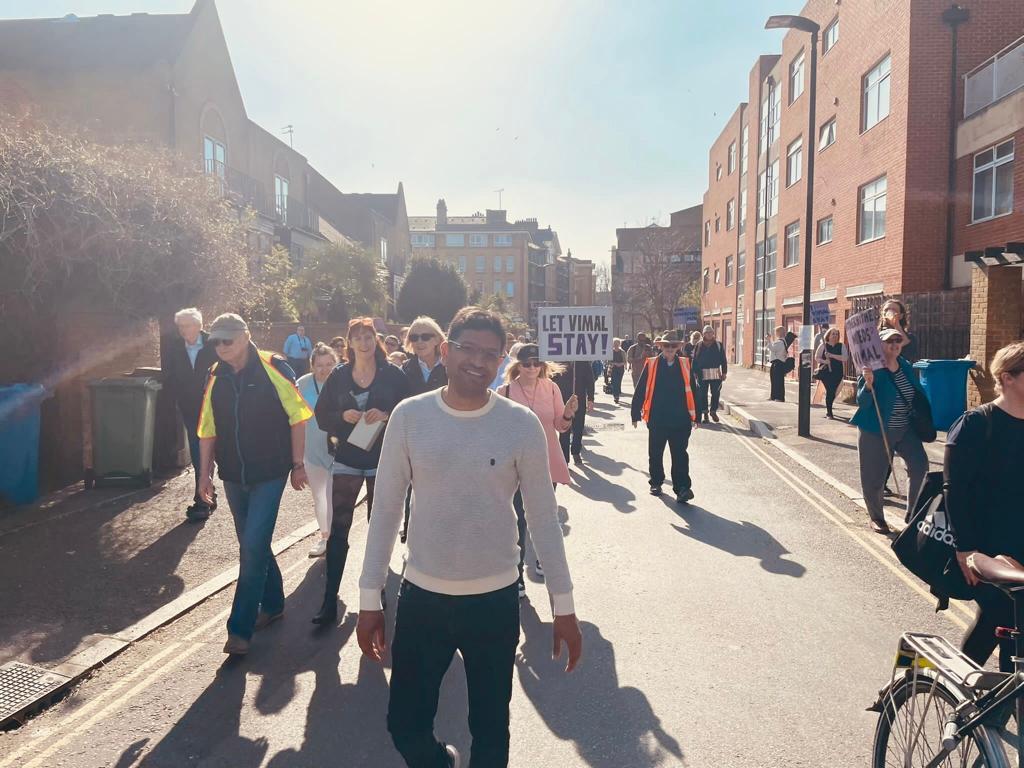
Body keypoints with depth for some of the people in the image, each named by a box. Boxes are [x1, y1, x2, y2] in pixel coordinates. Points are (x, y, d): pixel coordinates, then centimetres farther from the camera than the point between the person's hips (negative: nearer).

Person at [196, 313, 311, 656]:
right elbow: (208, 429, 9)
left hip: (270, 473, -5)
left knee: (253, 546, -8)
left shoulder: (273, 368, -11)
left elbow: (297, 417, -9)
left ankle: (240, 628, 1)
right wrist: (205, 473, 7)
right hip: (233, 475, 5)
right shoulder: (215, 377, 4)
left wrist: (298, 464, -9)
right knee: (253, 545, 15)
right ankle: (272, 604, 34)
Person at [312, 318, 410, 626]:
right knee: (338, 529, -2)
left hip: (382, 459, -1)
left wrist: (386, 415, -21)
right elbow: (321, 415, 5)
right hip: (347, 459, 1)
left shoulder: (393, 374, -3)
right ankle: (329, 600, 3)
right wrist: (343, 416, -14)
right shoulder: (338, 376, 3)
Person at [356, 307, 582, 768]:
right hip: (420, 596, 1)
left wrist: (563, 606, -1)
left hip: (495, 599, -1)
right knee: (405, 725, 13)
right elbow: (386, 510, -1)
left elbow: (543, 517, -3)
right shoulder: (409, 416, -6)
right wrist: (369, 598, 1)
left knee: (490, 730, 15)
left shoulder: (522, 425, -9)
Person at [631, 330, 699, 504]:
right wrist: (635, 414, 1)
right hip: (657, 419, 0)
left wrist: (695, 416, 7)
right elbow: (640, 390, 2)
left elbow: (692, 391, 7)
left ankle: (682, 488, -2)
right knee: (655, 454, 13)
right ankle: (656, 483, 30)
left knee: (680, 455, -2)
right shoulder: (651, 365, 0)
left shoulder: (685, 365, 4)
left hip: (680, 419, 0)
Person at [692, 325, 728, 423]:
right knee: (703, 394, 2)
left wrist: (724, 372, 1)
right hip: (703, 374, -1)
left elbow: (723, 360, 6)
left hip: (716, 374, 1)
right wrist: (695, 372, -3)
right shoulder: (699, 345, 3)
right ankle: (704, 412, 12)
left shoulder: (719, 345, 5)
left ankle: (713, 411, 20)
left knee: (716, 393, 5)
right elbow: (695, 360, 3)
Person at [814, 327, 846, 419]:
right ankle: (829, 412, -2)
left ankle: (829, 410, 29)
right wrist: (824, 361, -16)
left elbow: (844, 358, -7)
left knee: (833, 391, 7)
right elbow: (816, 358, 3)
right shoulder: (823, 345, 2)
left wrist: (832, 355, -17)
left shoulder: (841, 346, 5)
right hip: (825, 372, -2)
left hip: (837, 373, 2)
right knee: (829, 390, -11)